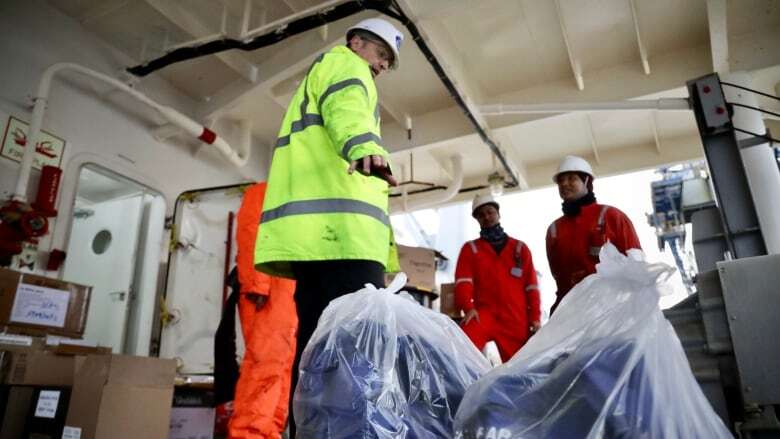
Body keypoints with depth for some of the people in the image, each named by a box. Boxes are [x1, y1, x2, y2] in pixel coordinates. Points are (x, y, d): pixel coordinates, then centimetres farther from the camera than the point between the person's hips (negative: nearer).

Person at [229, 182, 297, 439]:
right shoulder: (262, 192, 9)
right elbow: (250, 234, -7)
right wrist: (256, 284, -18)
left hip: (291, 290, 8)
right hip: (267, 288, -8)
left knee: (286, 363, 2)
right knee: (267, 359, -14)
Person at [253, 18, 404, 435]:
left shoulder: (318, 79, 42)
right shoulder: (343, 63, 12)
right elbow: (346, 108, -14)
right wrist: (364, 147, -35)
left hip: (321, 229, 10)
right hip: (339, 225, -10)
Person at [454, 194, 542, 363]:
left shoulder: (520, 248, 15)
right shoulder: (470, 249, 12)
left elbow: (531, 286, 12)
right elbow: (463, 281, -1)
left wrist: (535, 317, 3)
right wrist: (468, 307, -19)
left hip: (516, 319, 2)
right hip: (484, 313, -2)